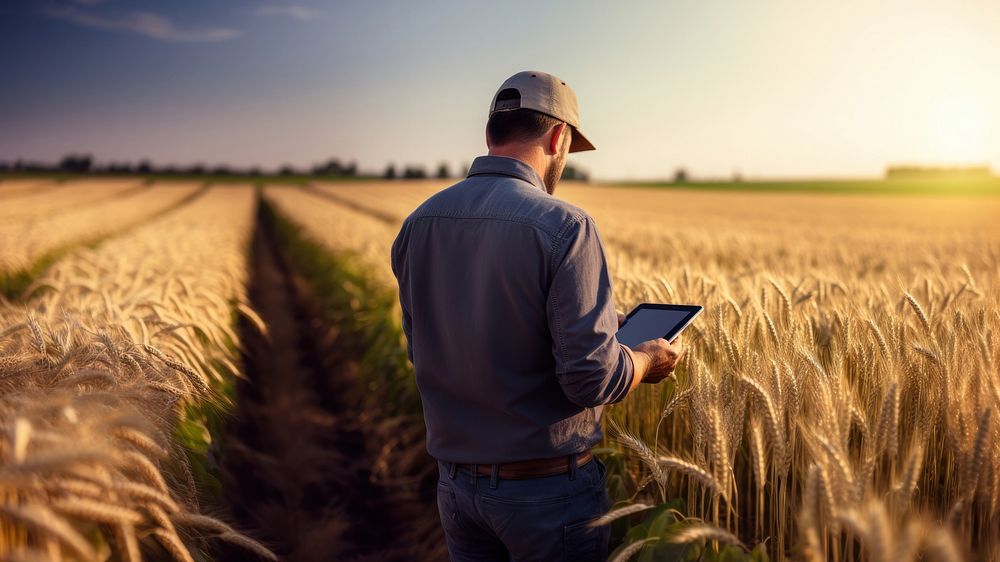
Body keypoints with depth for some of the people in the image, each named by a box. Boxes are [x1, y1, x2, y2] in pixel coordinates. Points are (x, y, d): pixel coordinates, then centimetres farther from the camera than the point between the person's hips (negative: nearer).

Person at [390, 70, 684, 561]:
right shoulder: (563, 227, -20)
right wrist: (648, 360, 0)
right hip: (548, 486, -5)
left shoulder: (418, 225, -2)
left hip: (456, 482, 5)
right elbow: (592, 379, -23)